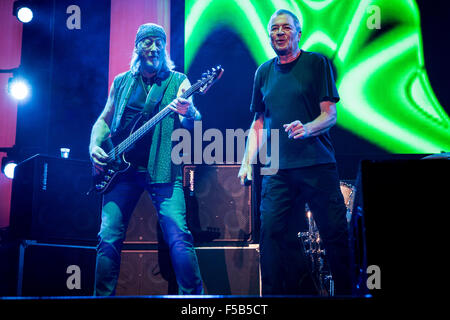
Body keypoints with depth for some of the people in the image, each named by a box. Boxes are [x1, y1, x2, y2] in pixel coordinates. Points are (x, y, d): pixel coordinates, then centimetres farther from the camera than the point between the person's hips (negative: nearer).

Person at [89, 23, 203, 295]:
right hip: (122, 168, 3)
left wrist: (187, 112, -28)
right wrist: (95, 146, 3)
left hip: (162, 169, -2)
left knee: (178, 236, -14)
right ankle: (104, 295, 12)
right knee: (109, 237, -2)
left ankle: (193, 296, -3)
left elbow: (192, 123, -4)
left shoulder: (178, 81, 7)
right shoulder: (122, 82, 15)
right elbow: (104, 120, 22)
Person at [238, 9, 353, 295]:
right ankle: (274, 291, 8)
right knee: (272, 232, -3)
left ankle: (346, 290, 12)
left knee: (335, 234, -3)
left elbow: (330, 115, -2)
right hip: (277, 170, 3)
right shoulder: (264, 73, 15)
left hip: (317, 165, -3)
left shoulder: (317, 63, 4)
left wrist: (306, 129, -21)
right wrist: (248, 161, 8)